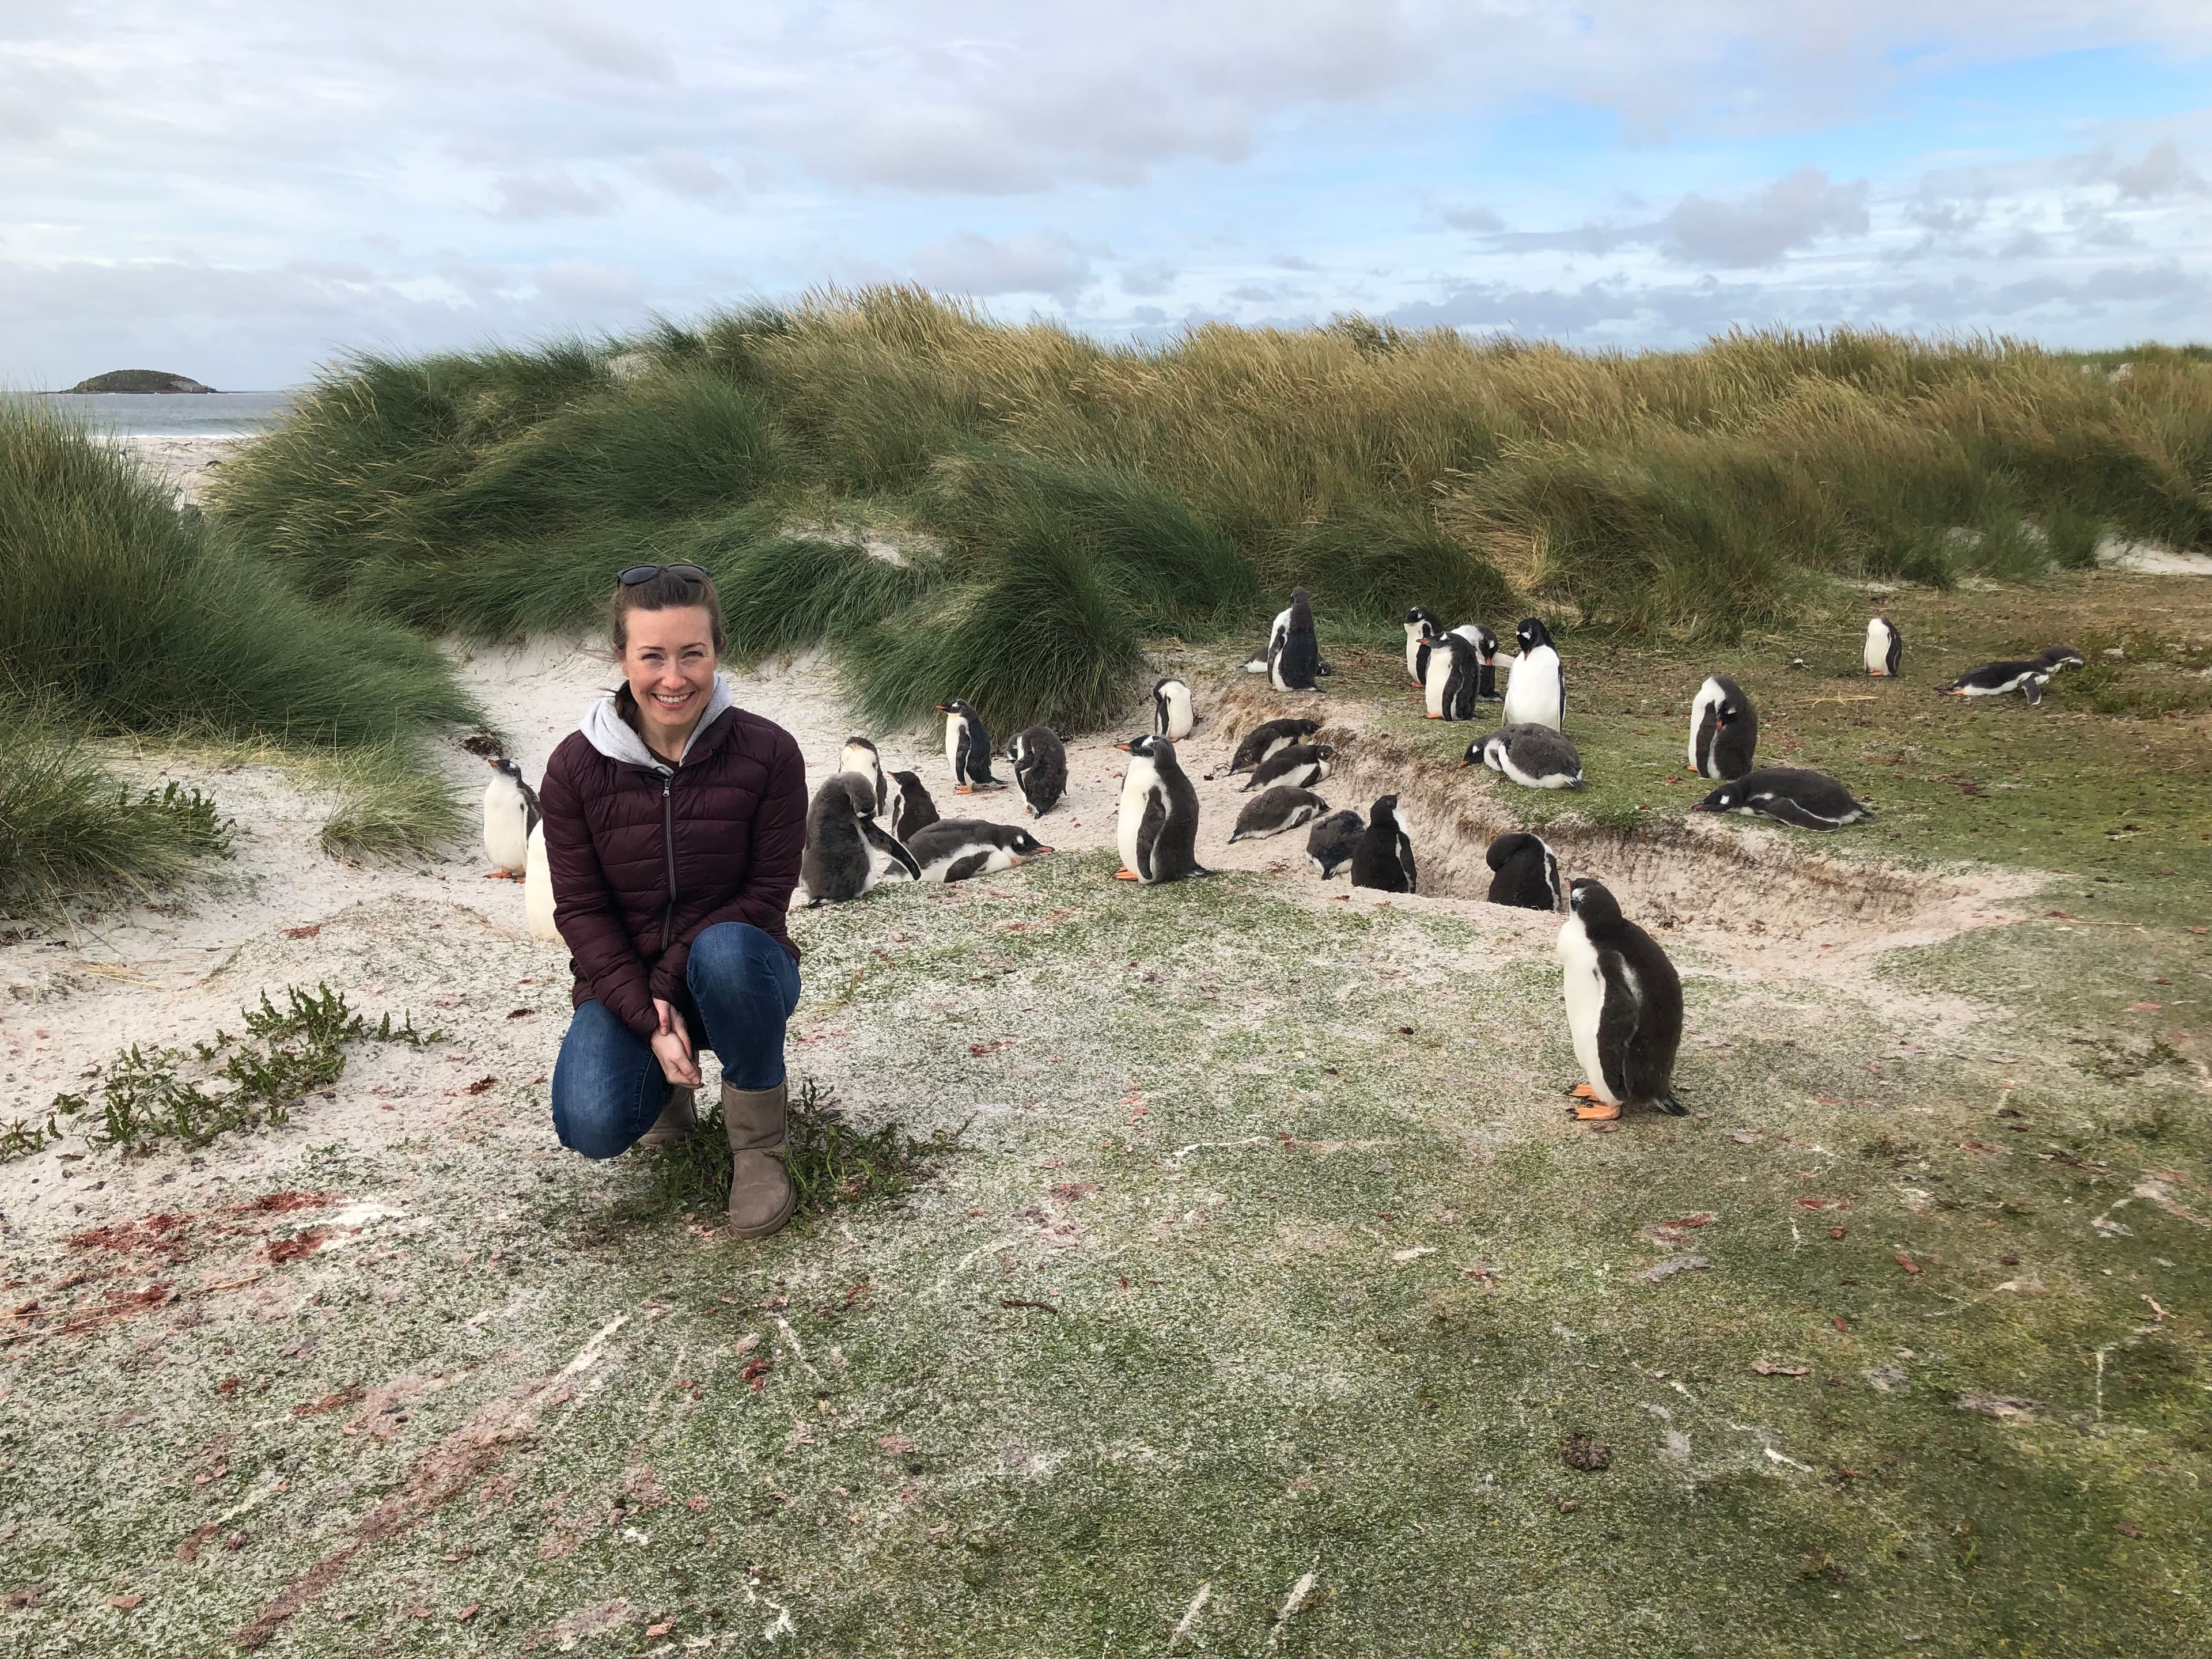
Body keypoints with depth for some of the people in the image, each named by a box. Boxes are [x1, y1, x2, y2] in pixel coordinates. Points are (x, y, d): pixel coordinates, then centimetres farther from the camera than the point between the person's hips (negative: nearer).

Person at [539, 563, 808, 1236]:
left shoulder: (769, 752, -14)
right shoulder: (575, 766, -10)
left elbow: (767, 893, -13)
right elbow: (580, 909, -8)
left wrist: (670, 984, -23)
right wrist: (650, 1020, -20)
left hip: (738, 972, -1)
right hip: (626, 983, 1)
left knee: (727, 951, -38)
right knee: (593, 1126, -25)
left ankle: (759, 1148, -13)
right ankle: (665, 1079, 15)